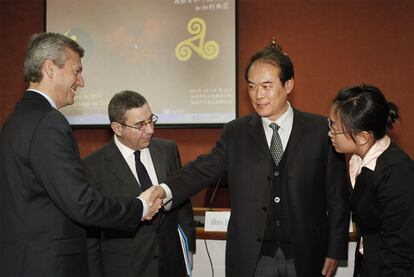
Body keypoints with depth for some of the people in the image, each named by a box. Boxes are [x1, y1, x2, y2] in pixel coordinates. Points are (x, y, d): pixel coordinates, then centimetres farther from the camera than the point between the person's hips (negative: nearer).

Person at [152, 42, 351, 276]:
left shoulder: (321, 130, -2)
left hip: (305, 257, -1)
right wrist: (166, 190, -23)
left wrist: (335, 250, -1)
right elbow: (205, 168, -5)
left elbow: (338, 193, 0)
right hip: (252, 258, 1)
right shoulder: (235, 133, 3)